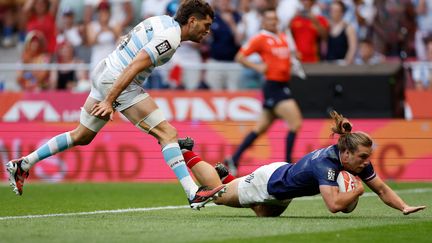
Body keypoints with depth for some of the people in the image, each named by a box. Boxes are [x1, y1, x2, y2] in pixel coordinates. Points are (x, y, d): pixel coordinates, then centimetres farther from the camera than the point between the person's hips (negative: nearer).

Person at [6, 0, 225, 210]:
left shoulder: (163, 21, 13)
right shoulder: (170, 37, -17)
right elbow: (133, 67, -24)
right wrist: (109, 100, -25)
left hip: (103, 72, 10)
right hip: (117, 82, -10)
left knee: (81, 137, 22)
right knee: (167, 134, -12)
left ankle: (22, 165, 27)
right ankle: (193, 194, -19)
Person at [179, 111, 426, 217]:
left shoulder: (358, 162, -20)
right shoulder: (325, 164, -42)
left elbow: (382, 189, -13)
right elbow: (334, 204, -51)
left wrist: (404, 207, -27)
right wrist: (358, 190, -38)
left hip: (285, 173, 7)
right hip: (268, 182, -7)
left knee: (264, 213, 35)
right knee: (218, 195, 16)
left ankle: (225, 174, 47)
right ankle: (187, 152, 34)